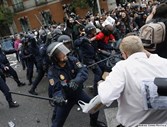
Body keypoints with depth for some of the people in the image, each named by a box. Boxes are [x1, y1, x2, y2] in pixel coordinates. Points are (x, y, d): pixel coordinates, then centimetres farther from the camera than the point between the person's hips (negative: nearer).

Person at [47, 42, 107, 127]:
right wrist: (59, 97, -49)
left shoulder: (72, 60, -15)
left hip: (78, 92, 3)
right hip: (65, 97, -3)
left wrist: (76, 81, -45)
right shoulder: (52, 72, -21)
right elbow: (56, 90, -26)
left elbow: (83, 71, -25)